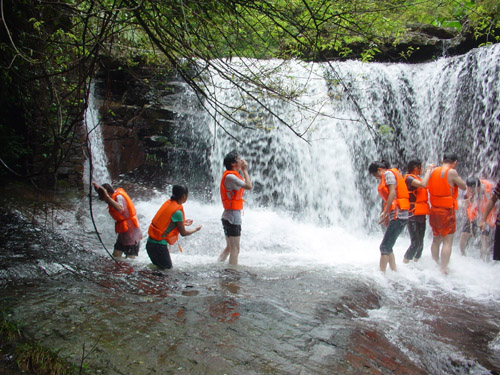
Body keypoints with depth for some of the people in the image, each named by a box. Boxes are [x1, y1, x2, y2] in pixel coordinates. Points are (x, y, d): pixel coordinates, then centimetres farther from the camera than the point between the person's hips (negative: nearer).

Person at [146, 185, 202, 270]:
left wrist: (183, 223, 31)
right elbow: (183, 233, -7)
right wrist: (196, 229, 11)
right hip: (159, 246, -8)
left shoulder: (168, 203, 6)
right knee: (167, 268, 3)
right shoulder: (177, 211, -17)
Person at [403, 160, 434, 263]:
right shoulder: (409, 178, -11)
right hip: (413, 216, -9)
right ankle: (404, 264, -5)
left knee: (420, 243, 12)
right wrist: (428, 170, -16)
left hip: (421, 216, 9)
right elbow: (423, 184, -26)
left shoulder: (417, 179, 18)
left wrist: (429, 172, 14)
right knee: (415, 243, -12)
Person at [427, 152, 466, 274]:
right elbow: (463, 187, -3)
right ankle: (444, 270, -3)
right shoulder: (451, 172, -12)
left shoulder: (433, 171, 5)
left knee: (436, 239, 19)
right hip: (447, 211, -6)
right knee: (447, 241, -1)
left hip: (434, 210, 7)